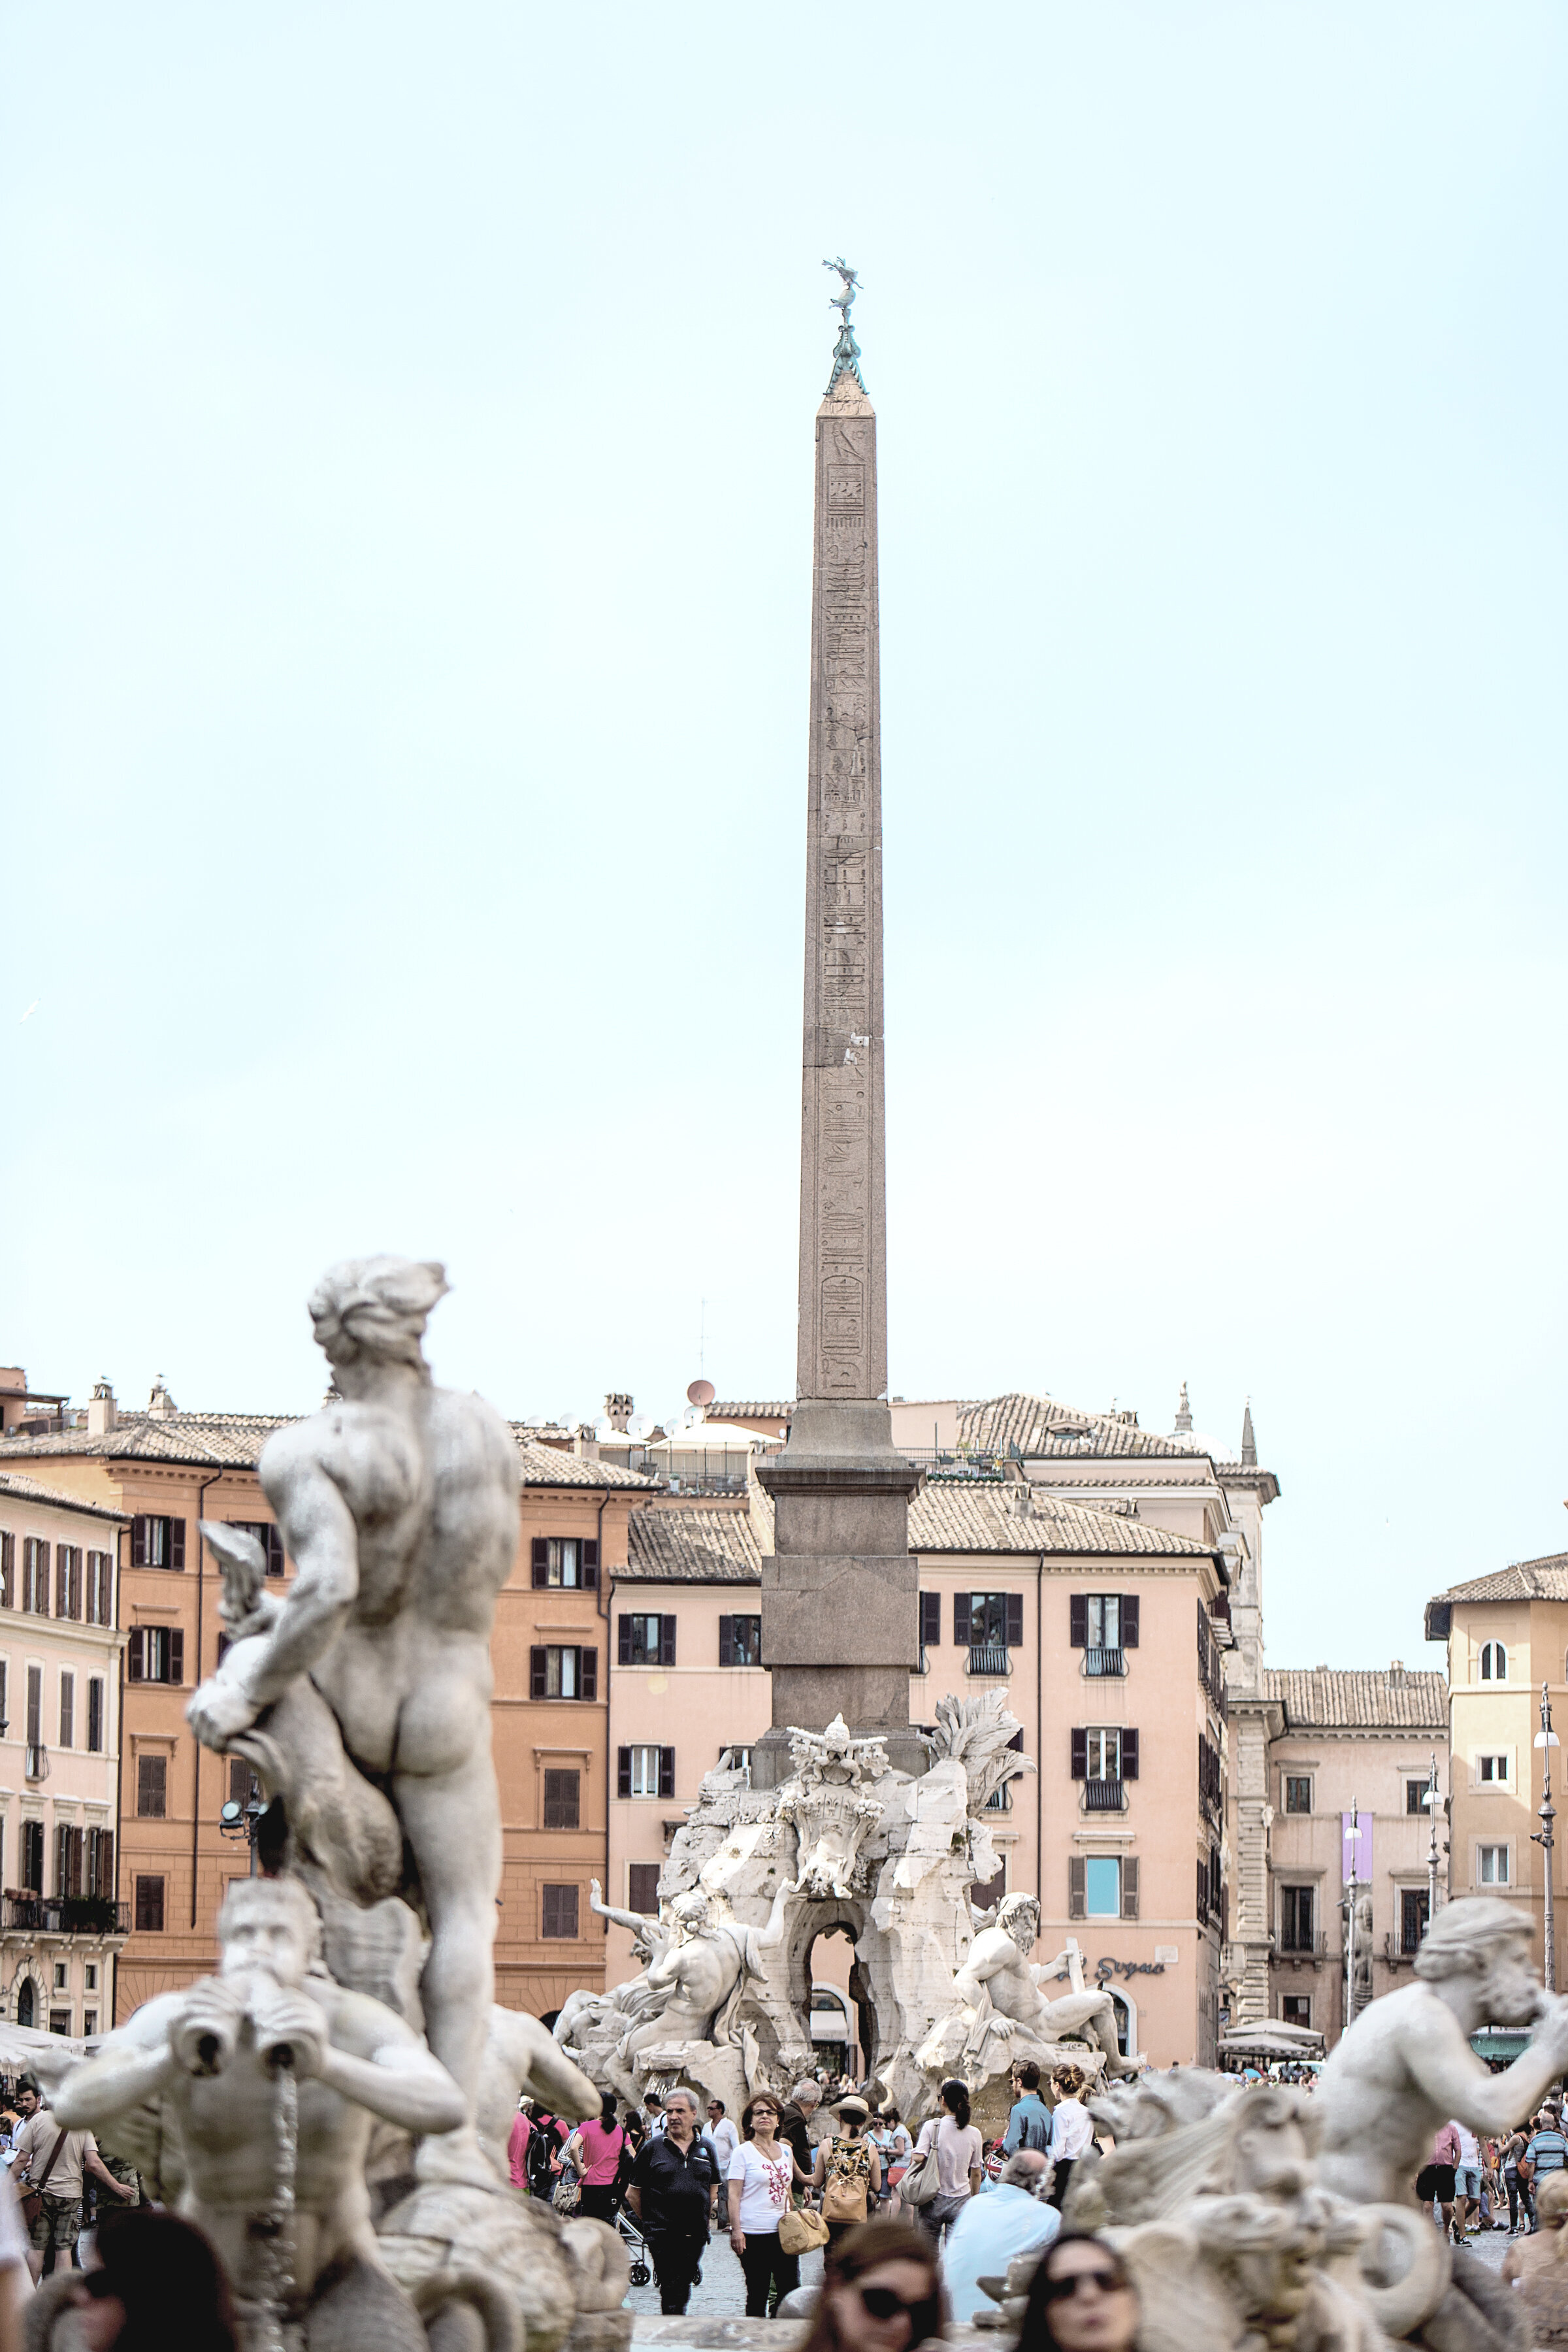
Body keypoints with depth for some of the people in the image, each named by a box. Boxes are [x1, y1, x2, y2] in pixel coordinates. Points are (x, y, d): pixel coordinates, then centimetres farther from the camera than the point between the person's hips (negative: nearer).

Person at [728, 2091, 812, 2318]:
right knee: (757, 2293, -2)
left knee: (790, 2291, 1)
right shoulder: (743, 2152, -3)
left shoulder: (785, 2150, 12)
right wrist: (736, 2231, -15)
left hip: (784, 2231, 5)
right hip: (754, 2234, -5)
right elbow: (734, 2195, -7)